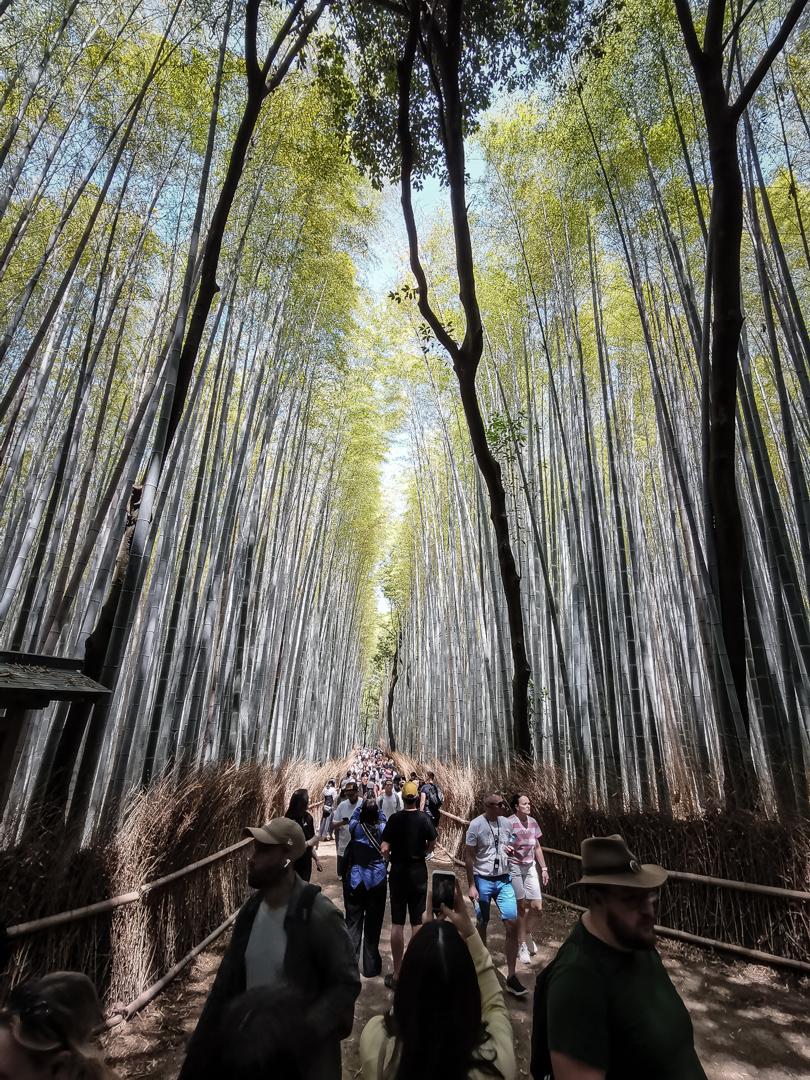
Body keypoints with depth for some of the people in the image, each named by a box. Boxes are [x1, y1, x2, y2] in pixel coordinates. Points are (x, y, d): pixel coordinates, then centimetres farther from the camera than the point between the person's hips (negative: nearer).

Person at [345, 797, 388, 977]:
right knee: (373, 923, 10)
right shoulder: (382, 828, -12)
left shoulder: (355, 828, -12)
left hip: (356, 879, 0)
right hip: (377, 880, 0)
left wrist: (363, 803, 20)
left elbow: (353, 816, 11)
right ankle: (371, 966, 20)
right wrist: (374, 805, 19)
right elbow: (383, 819, 12)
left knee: (353, 922, 11)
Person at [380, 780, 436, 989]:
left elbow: (384, 849, -16)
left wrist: (392, 860, 3)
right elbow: (431, 844, 6)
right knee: (418, 922, 12)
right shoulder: (424, 819, -7)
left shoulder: (394, 819, -14)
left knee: (397, 923, 8)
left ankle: (397, 974, 16)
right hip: (419, 873, 2)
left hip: (399, 873, -2)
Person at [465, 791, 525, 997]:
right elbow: (468, 856, -10)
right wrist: (471, 886, -10)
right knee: (482, 924, 13)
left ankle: (511, 976, 10)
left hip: (504, 879, 4)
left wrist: (510, 850, -8)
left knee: (512, 923, -3)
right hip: (483, 880, -3)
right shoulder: (476, 825, -15)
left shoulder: (505, 822, 0)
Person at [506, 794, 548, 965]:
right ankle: (522, 944, 23)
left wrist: (544, 868, 11)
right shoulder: (509, 823, -17)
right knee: (521, 905, 2)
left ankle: (527, 933, 31)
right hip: (514, 867, -5)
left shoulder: (533, 822, 2)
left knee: (537, 906, 2)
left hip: (530, 867, 5)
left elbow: (537, 848, 12)